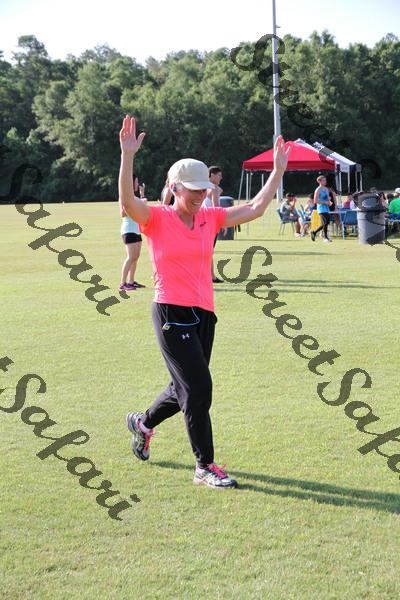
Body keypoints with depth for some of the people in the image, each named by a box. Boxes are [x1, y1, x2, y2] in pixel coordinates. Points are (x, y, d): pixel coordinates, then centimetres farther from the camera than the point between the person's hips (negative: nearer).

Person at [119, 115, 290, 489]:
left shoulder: (210, 217, 10)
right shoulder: (157, 219, -6)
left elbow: (255, 209, 10)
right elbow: (127, 202, -25)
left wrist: (278, 169, 7)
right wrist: (127, 156, -35)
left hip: (204, 315, 6)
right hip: (172, 314, -6)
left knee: (185, 390, 15)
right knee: (198, 389, -9)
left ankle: (143, 423, 44)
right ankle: (204, 466, 3)